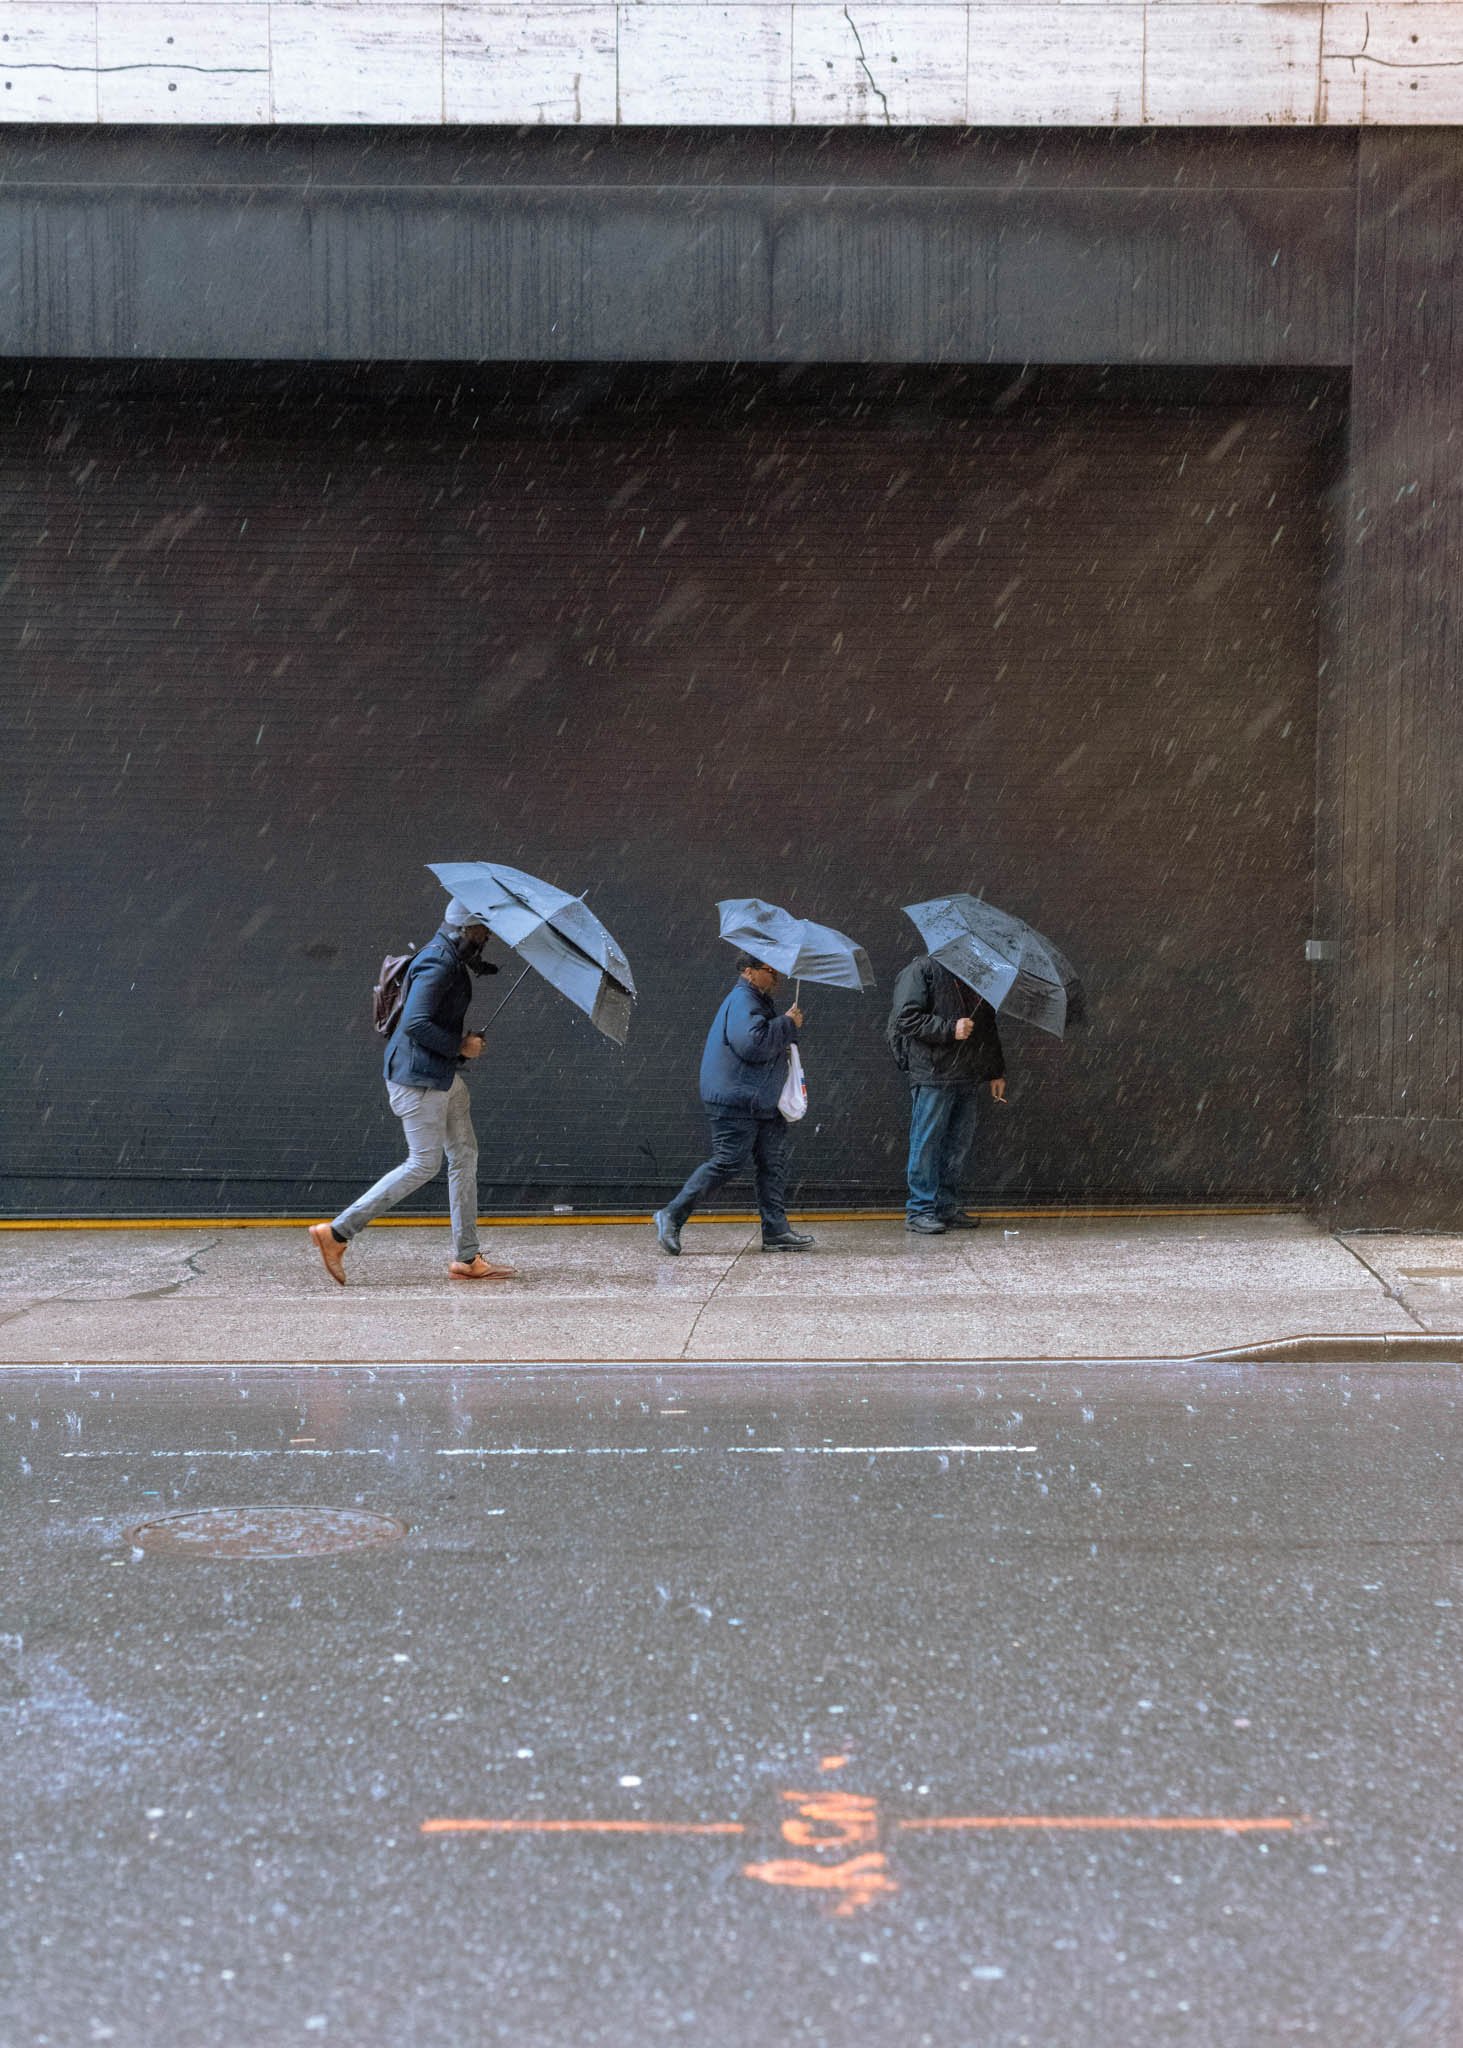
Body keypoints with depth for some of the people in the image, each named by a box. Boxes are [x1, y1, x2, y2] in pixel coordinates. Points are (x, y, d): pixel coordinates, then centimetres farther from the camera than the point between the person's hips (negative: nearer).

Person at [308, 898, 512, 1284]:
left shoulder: (452, 960, 14)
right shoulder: (438, 965, -19)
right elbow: (415, 1023, -28)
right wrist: (460, 1046, -18)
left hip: (442, 1076, 11)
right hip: (419, 1077, -11)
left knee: (465, 1155, 10)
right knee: (423, 1163, -7)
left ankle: (467, 1258, 14)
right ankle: (337, 1233, -2)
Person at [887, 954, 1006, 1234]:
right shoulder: (922, 969, -4)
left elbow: (989, 1027, 25)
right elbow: (906, 1017, -13)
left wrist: (996, 1072, 21)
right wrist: (949, 1029, -19)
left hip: (969, 1076, 7)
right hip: (933, 1075, -7)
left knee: (959, 1144, 8)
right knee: (927, 1142, -5)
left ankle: (948, 1206, 15)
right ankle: (920, 1210, 0)